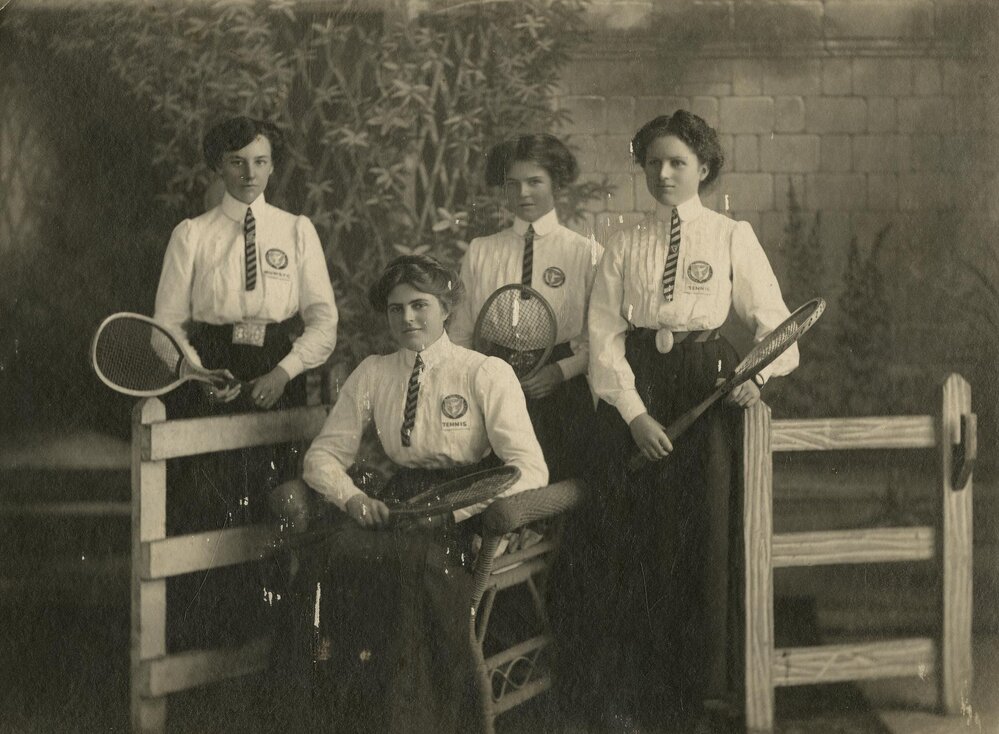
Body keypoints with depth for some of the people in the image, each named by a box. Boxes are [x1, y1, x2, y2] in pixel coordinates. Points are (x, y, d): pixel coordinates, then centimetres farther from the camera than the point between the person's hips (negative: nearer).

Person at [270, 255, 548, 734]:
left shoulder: (487, 375, 2)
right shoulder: (371, 375, 15)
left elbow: (531, 470, -7)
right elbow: (323, 455, 16)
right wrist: (352, 497, -6)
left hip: (464, 519, -3)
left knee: (415, 556, -36)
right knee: (335, 548, -29)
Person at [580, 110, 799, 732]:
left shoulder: (733, 237, 5)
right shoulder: (626, 245, 9)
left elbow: (774, 321, 4)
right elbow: (604, 335, 2)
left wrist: (759, 374, -16)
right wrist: (635, 413, -10)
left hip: (707, 386, -1)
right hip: (634, 393, 2)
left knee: (702, 536, -3)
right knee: (633, 543, 1)